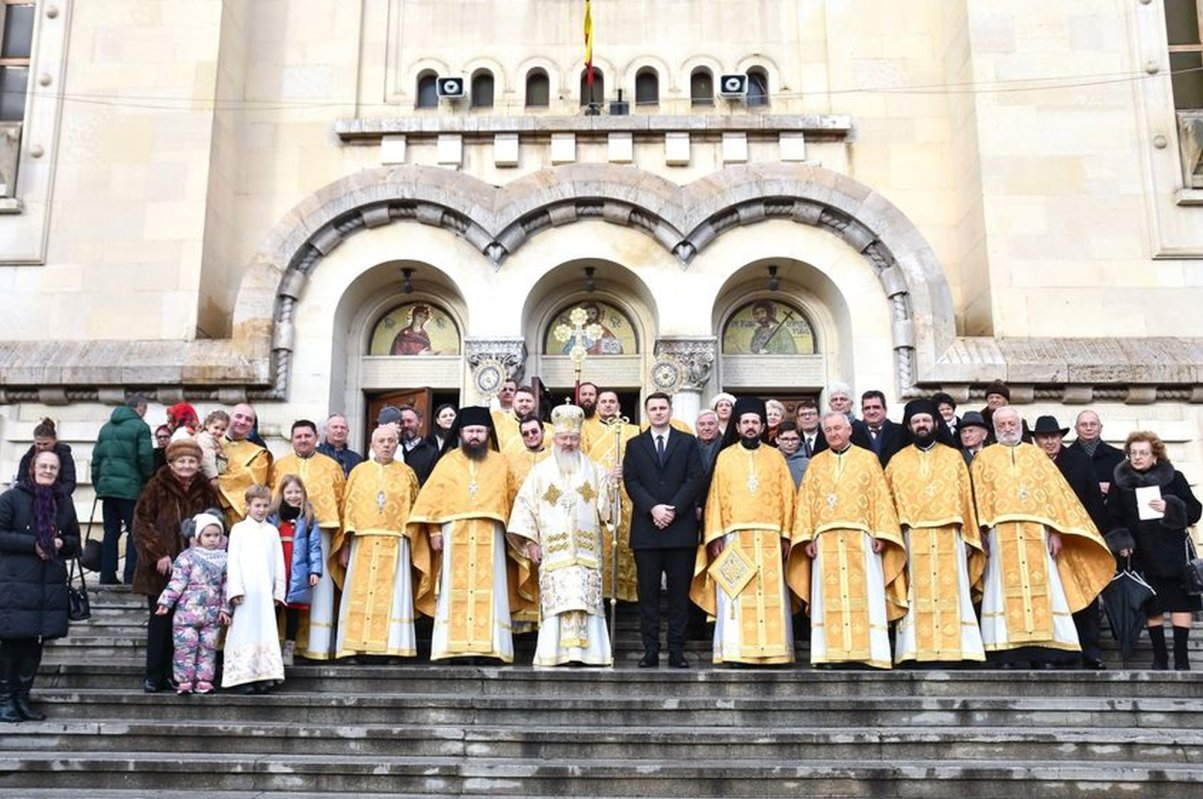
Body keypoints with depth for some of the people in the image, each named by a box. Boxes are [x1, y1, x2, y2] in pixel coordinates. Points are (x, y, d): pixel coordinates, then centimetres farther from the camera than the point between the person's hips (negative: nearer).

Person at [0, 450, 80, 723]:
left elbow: (75, 541, 19)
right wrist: (33, 544, -15)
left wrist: (61, 543, -3)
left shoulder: (63, 501, 13)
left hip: (51, 585, 5)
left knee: (36, 642, 8)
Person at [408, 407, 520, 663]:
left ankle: (488, 646, -4)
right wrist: (434, 531, -3)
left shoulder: (500, 463, 13)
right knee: (455, 591, -3)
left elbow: (513, 499, 11)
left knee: (488, 590, -4)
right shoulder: (447, 462, 11)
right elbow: (431, 499, 6)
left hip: (489, 537, 0)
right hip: (454, 535, 0)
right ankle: (453, 647, -3)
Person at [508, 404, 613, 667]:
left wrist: (614, 485, -15)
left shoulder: (594, 472, 14)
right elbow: (526, 505, 7)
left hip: (586, 552, 1)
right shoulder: (540, 472, 12)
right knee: (556, 600, -8)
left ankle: (587, 651, -5)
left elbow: (606, 508, 5)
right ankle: (556, 653, -6)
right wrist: (530, 542, -1)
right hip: (553, 552, -1)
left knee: (586, 598, -7)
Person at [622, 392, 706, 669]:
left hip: (681, 527, -1)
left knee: (679, 592, 1)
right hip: (645, 529, 1)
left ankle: (677, 651, 5)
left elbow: (697, 478, 1)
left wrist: (674, 509, -10)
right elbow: (630, 480, 3)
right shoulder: (635, 445, 13)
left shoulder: (688, 442, 11)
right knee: (648, 592, 1)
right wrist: (652, 508, -11)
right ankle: (650, 651, 5)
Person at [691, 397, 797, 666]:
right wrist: (715, 537, -4)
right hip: (735, 535, -1)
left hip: (769, 537, 1)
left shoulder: (775, 457, 12)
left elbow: (787, 497, 9)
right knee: (736, 595, -4)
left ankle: (772, 649, 2)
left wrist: (785, 535, 0)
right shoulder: (725, 457, 10)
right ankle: (736, 651, -2)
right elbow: (715, 498, 6)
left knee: (771, 592, -2)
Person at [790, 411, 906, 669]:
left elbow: (881, 499, 5)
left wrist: (881, 534, -6)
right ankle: (832, 653, -2)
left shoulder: (868, 459, 11)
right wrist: (807, 538, -1)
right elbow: (805, 503, 10)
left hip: (861, 539, -1)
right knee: (830, 597, -2)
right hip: (826, 540, 1)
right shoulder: (816, 464, 15)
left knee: (864, 595, -4)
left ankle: (867, 651, -2)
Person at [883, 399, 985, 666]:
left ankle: (952, 650, 0)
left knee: (950, 593, -2)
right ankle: (917, 650, -4)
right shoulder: (898, 461, 11)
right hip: (913, 537, 0)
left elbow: (966, 498, 9)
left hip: (949, 536, 0)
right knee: (917, 596, -3)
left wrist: (969, 537, 2)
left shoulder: (953, 456, 11)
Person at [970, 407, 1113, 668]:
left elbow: (1054, 493, 12)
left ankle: (1043, 655, -2)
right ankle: (1008, 654, -7)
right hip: (1001, 535, -2)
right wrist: (983, 532, -8)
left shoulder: (1037, 455, 18)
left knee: (1041, 592, -3)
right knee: (1005, 591, -6)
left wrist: (1056, 532, 0)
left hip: (1036, 534, 2)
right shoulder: (984, 458, 14)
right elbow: (979, 497, 5)